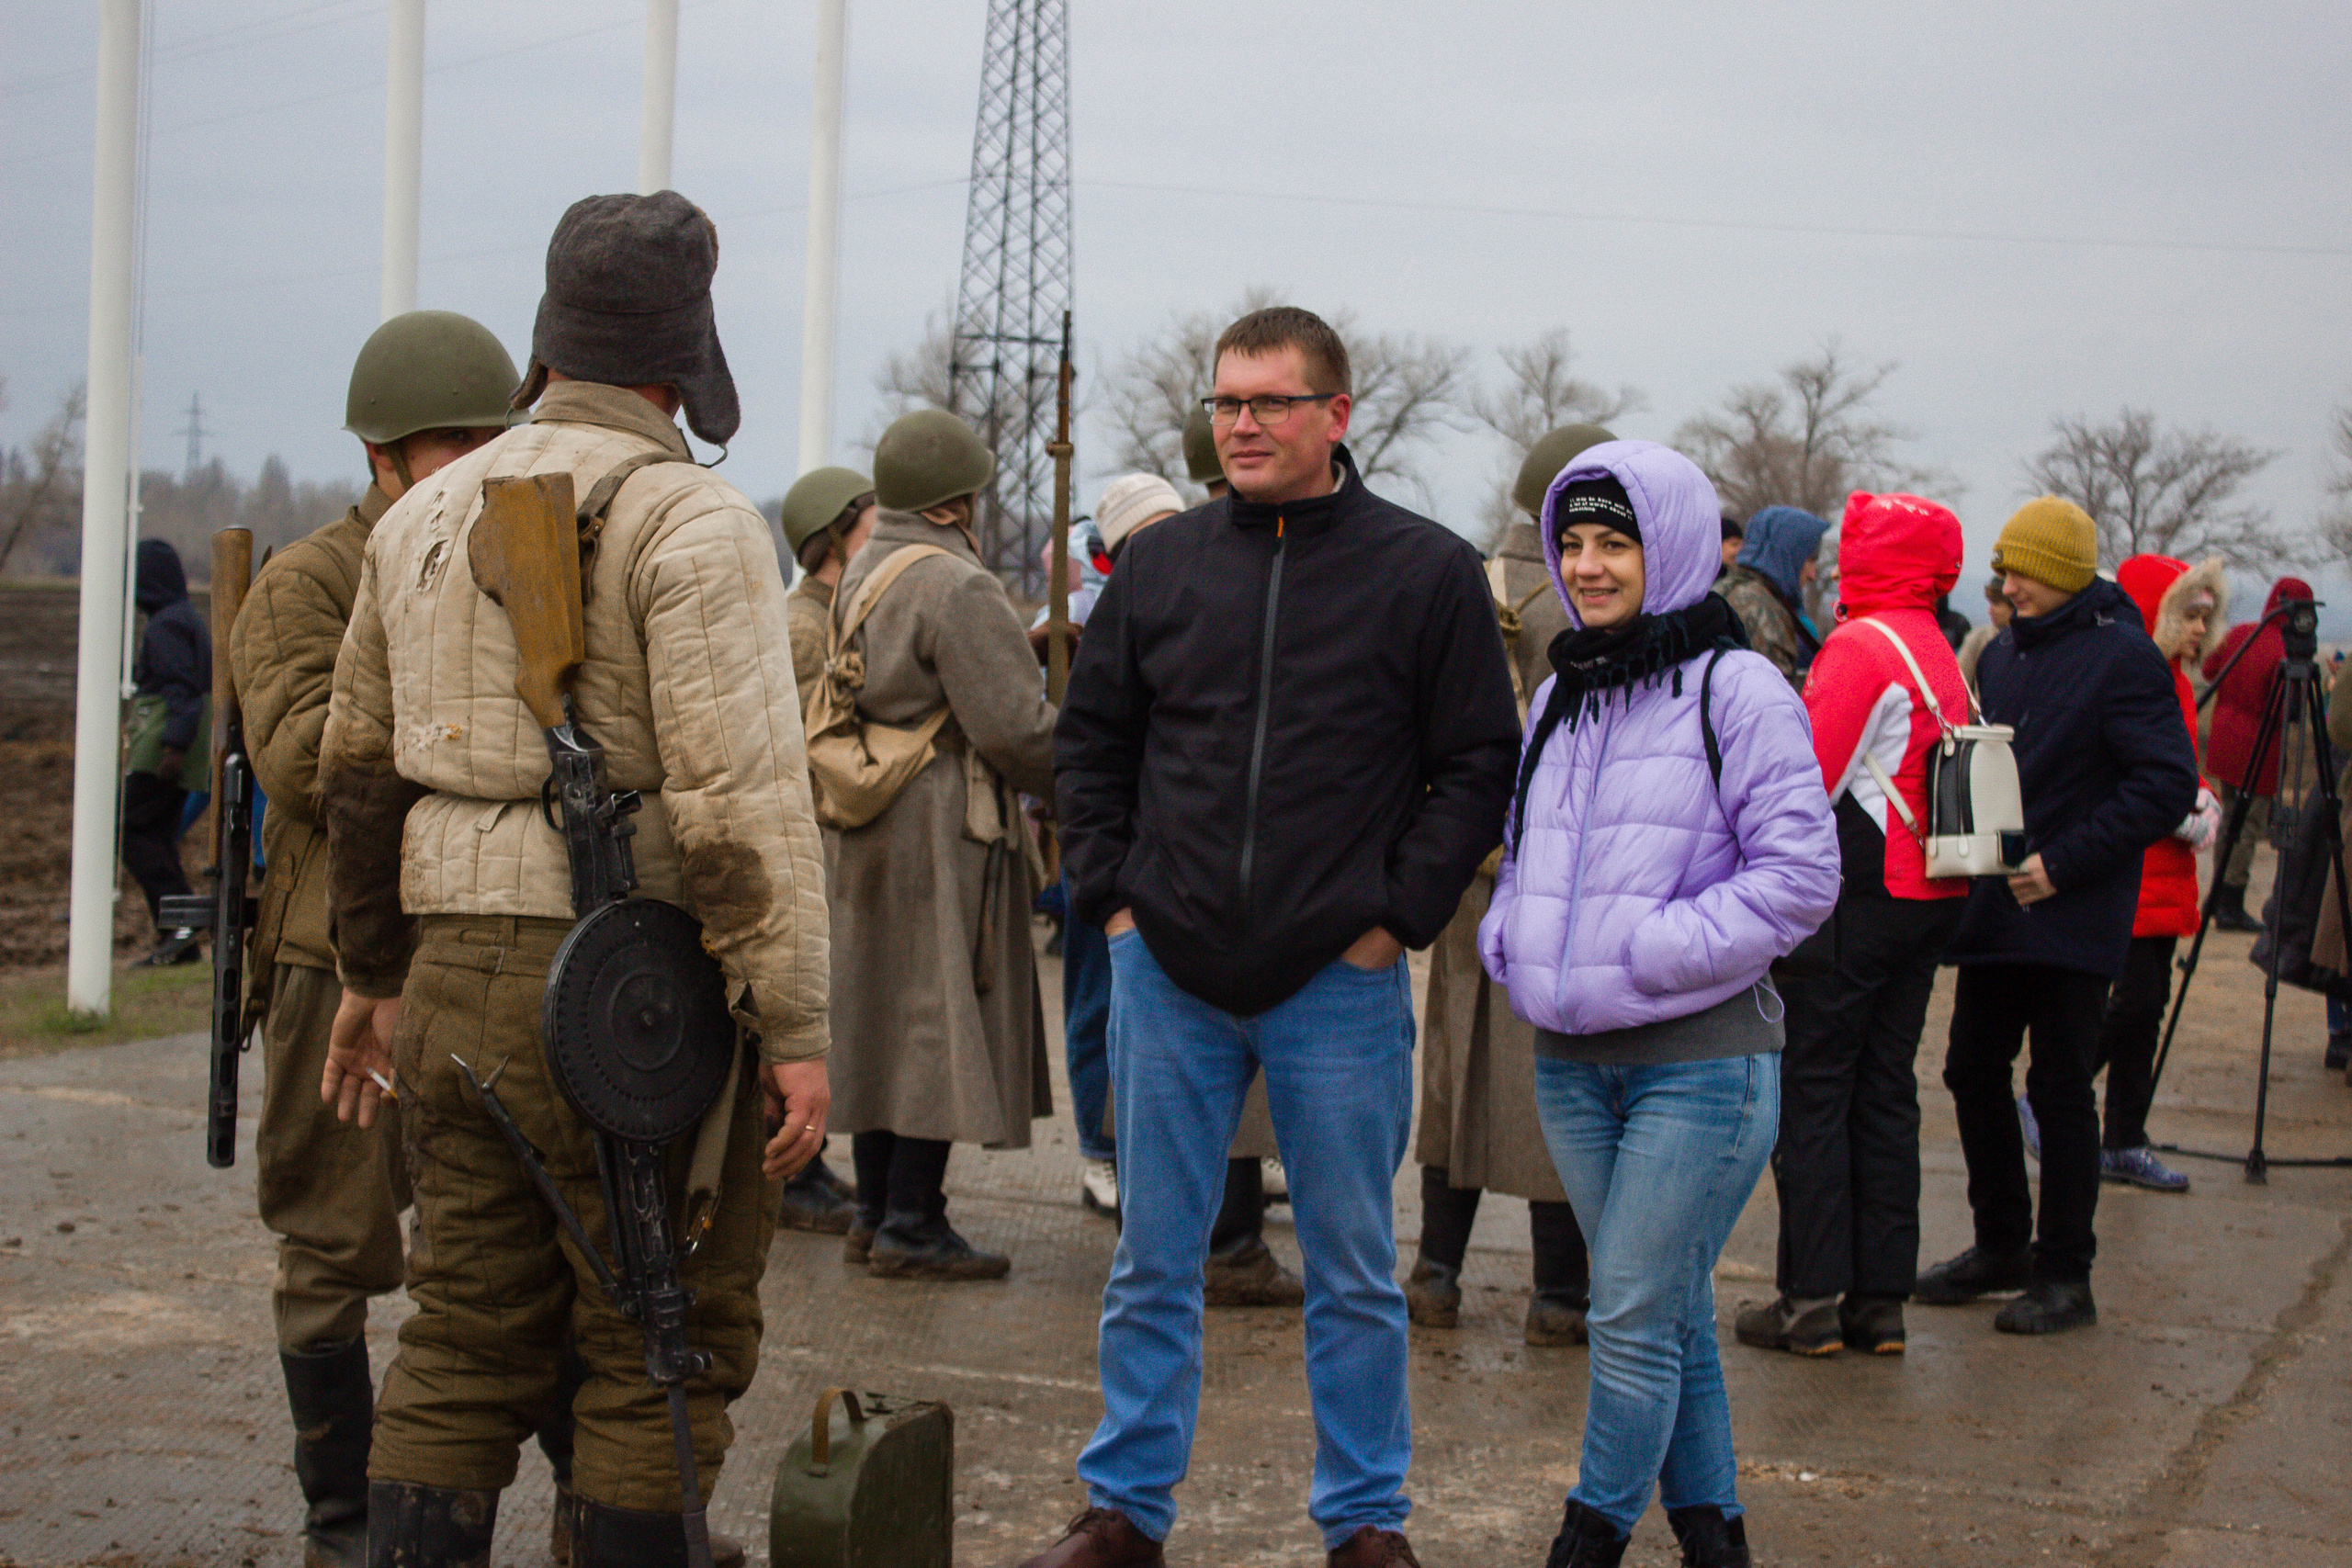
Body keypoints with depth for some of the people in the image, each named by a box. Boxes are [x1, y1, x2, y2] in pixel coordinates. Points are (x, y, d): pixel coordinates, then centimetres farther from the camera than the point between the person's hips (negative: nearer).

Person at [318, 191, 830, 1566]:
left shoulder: (425, 516, 12)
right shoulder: (691, 522, -11)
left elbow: (360, 769, 18)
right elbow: (739, 798, -18)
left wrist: (376, 971, 28)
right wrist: (799, 1029, -16)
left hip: (460, 975, 7)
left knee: (465, 1351, 13)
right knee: (658, 1360, 4)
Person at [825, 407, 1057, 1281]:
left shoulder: (860, 577, 13)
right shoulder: (955, 588, -17)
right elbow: (1014, 727, -19)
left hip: (862, 832, 9)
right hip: (941, 830, -9)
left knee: (880, 1012, 15)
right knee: (939, 1018, -3)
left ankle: (876, 1212, 22)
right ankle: (911, 1225, 0)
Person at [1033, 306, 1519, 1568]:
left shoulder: (1426, 572, -3)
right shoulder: (1159, 565, 5)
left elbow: (1480, 764, -1)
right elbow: (1090, 742, 14)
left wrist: (1398, 916, -7)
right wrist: (1112, 893, 4)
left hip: (1340, 984, -2)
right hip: (1167, 974, 3)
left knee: (1354, 1274, 9)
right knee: (1152, 1263, 11)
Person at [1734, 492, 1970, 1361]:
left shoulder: (1859, 646, -13)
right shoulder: (1940, 655, 13)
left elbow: (1807, 779, -18)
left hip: (1856, 897, -8)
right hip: (1931, 895, 8)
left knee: (1810, 1090, -1)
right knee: (1886, 1089, 11)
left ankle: (1814, 1297, 0)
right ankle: (1882, 1297, 14)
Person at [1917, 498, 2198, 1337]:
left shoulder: (2123, 659, -10)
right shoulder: (2004, 653, 12)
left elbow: (2167, 788, -15)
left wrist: (2061, 863, -19)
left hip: (2072, 918, -7)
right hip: (1994, 908, 7)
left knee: (2061, 1088, -1)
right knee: (1973, 1072, 11)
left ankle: (2066, 1275, 10)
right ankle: (2002, 1245, 26)